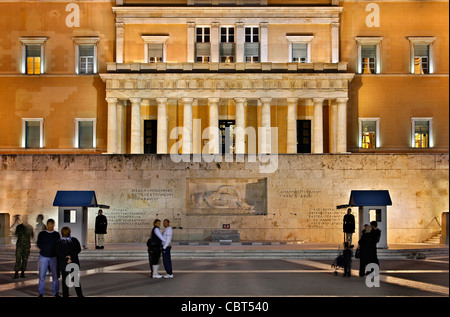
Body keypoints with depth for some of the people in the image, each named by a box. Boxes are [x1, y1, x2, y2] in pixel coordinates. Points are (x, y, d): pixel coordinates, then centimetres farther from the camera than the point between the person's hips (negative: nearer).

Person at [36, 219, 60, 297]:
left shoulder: (56, 234, 7)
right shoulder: (42, 234, 4)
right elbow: (38, 244, -3)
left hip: (54, 257, 1)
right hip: (43, 257, -1)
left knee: (55, 275, -1)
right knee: (42, 275, -2)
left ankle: (55, 292, 9)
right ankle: (41, 293, 8)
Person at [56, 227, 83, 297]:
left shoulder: (59, 242, 1)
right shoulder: (74, 240, 1)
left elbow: (58, 253, -10)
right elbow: (78, 249, -8)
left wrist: (66, 259, -15)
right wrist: (71, 256, -14)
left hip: (63, 263, 0)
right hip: (74, 262, 0)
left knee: (64, 280, 7)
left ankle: (65, 295, 7)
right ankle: (80, 295, 8)